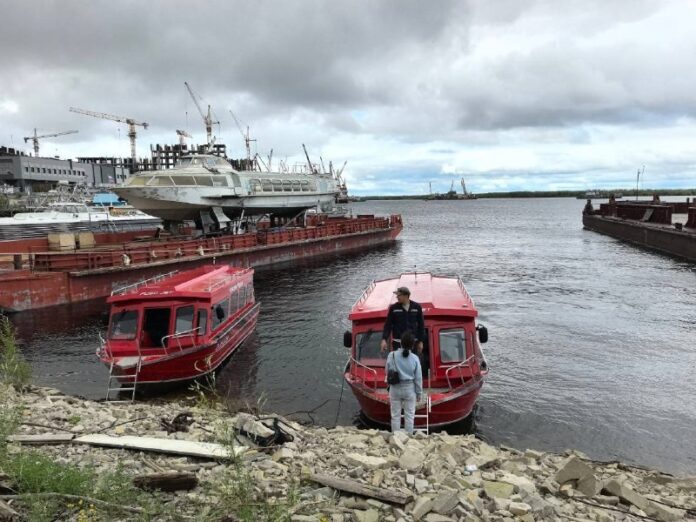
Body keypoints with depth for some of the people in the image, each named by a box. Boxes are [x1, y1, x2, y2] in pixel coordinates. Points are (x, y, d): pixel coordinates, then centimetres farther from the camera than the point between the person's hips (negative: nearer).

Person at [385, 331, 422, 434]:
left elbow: (387, 372, 2)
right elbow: (418, 378, -3)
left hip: (395, 389, 0)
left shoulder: (392, 355, -10)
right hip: (409, 389, 0)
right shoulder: (415, 358, -9)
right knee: (409, 416, 10)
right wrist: (419, 393, 7)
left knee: (395, 416, 10)